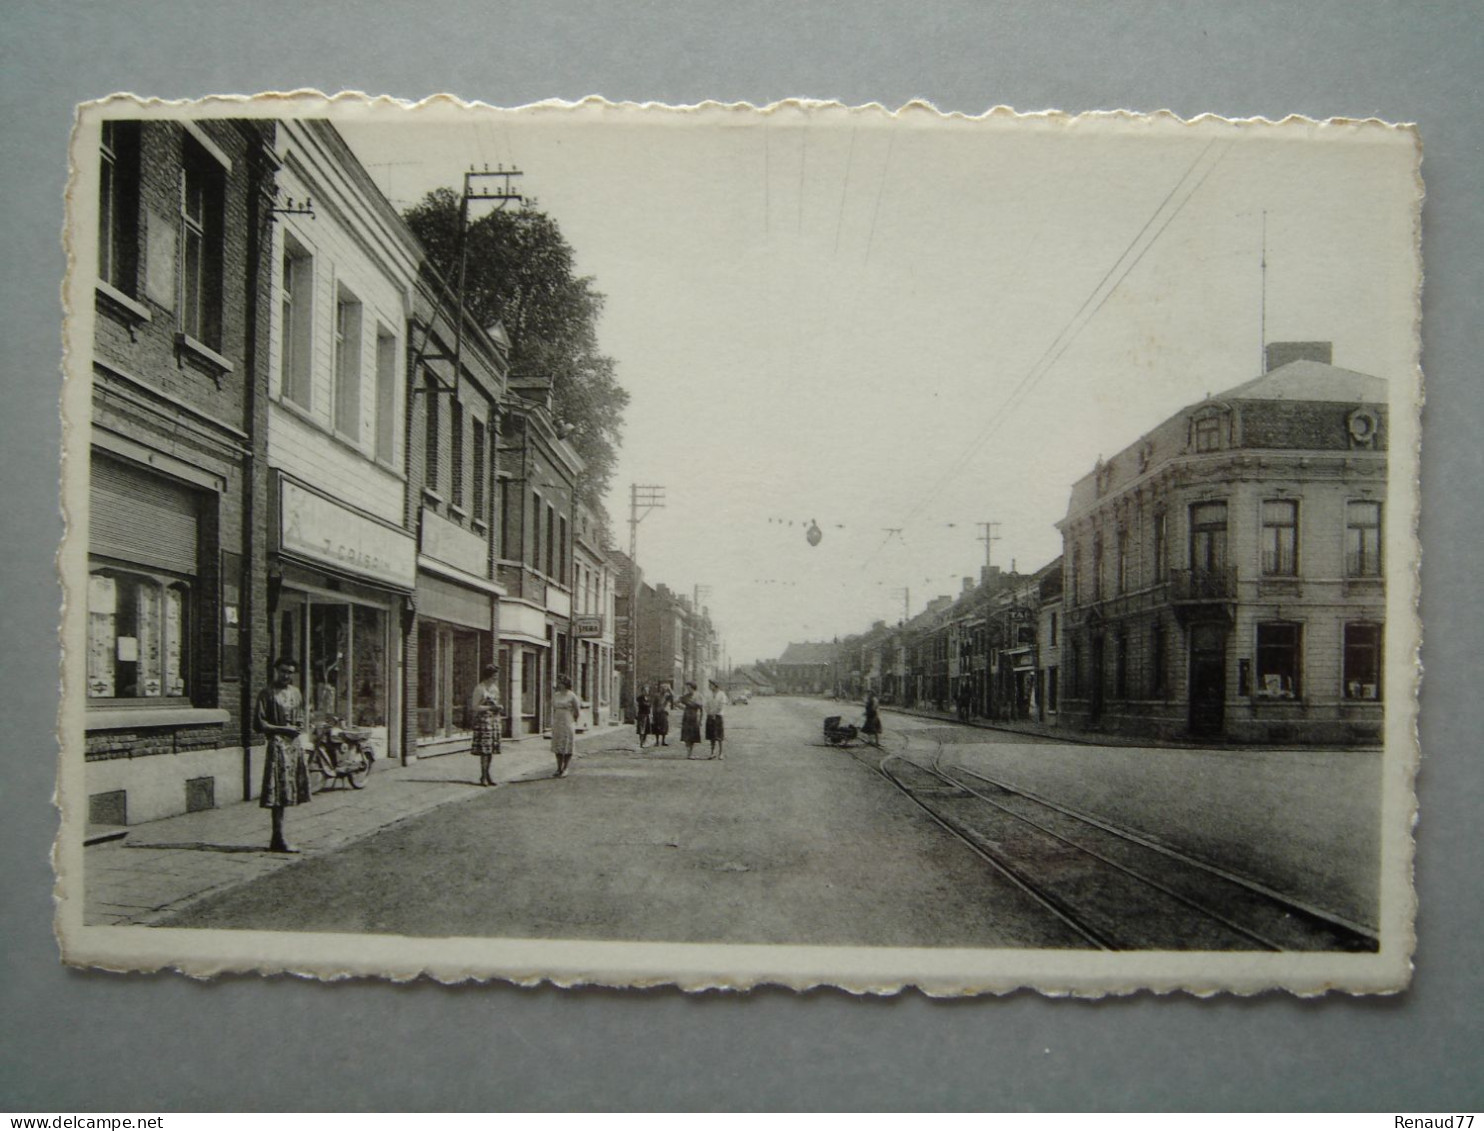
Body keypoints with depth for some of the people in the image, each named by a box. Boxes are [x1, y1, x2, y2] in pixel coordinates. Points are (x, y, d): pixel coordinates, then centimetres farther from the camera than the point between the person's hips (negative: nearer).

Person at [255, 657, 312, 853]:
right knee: (279, 792, -8)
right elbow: (259, 724, -9)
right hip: (278, 745, -7)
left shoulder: (296, 693, 14)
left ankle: (277, 839, 14)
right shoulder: (267, 694, -7)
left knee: (287, 793, 8)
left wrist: (299, 728, 9)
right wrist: (282, 729, -14)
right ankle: (278, 839, -5)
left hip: (295, 744, 7)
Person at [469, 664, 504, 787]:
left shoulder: (495, 688, 14)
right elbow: (474, 707, -12)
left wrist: (499, 709, 8)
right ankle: (483, 776, -2)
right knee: (484, 749, -7)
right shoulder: (479, 688, -9)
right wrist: (490, 708, -19)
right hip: (483, 721, -7)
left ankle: (487, 774, 15)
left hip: (494, 720, 7)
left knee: (492, 749, 7)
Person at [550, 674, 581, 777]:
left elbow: (577, 711, -3)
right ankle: (559, 769, 14)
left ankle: (565, 769, 4)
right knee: (558, 747, 7)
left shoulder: (572, 696, -8)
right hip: (557, 725, 6)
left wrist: (572, 723, 5)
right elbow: (554, 710, 16)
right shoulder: (555, 696, 9)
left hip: (568, 725, -6)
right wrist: (553, 724, 10)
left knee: (567, 747, -2)